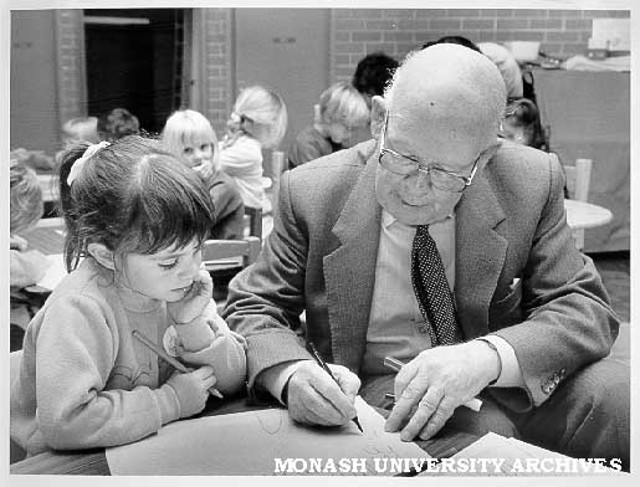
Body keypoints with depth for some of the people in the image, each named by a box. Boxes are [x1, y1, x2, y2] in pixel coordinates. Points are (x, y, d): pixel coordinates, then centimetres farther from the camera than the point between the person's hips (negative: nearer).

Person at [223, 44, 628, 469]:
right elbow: (253, 309, -3)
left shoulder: (532, 183, -8)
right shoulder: (312, 193, -9)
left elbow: (585, 308, -8)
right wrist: (291, 374, -27)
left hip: (518, 386, 3)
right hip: (379, 397, -2)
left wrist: (488, 357, -29)